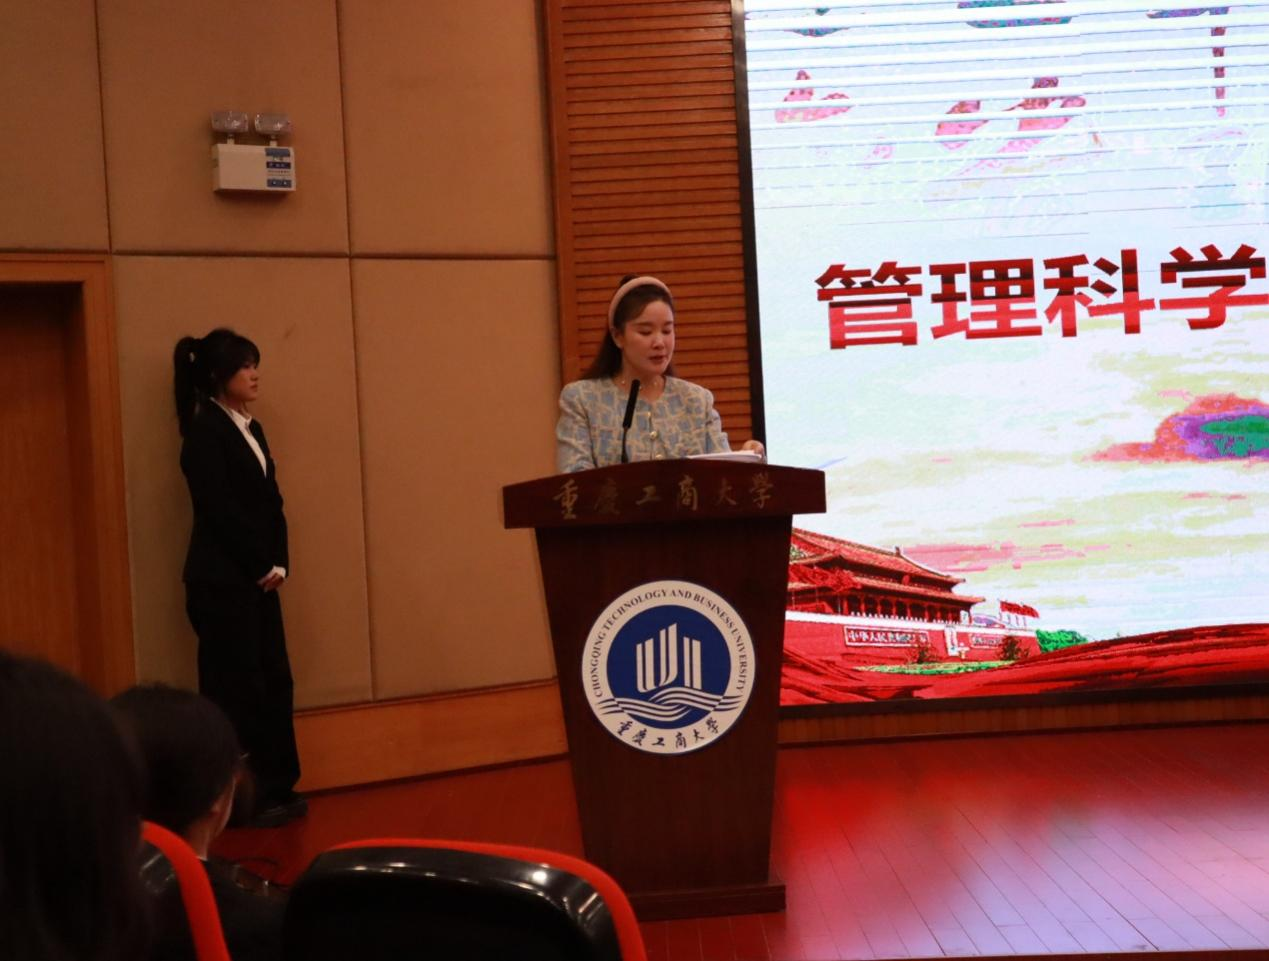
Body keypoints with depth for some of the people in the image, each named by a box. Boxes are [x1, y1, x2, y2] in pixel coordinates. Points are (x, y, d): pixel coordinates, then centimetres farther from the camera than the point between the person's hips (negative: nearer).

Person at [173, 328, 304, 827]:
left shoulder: (251, 428, 15)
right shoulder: (205, 432, -11)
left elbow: (271, 503, 12)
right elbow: (220, 510, -17)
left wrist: (278, 564, 1)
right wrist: (261, 567, -11)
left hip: (259, 578, 8)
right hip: (223, 581, -8)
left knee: (274, 682, 9)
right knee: (235, 687, -2)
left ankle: (275, 787, 18)